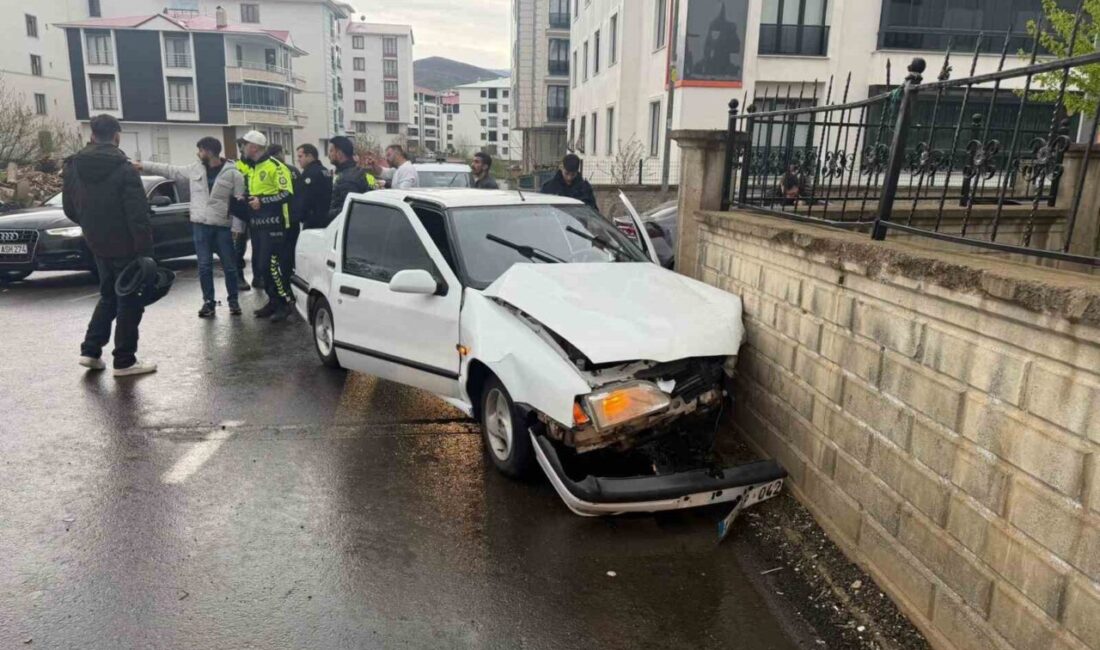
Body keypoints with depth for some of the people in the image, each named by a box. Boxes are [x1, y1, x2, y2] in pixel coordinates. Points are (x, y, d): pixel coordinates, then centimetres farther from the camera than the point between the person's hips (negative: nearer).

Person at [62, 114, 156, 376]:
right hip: (126, 245, -6)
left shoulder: (73, 166, 4)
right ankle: (124, 361, 7)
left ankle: (90, 351, 20)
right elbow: (138, 215, -20)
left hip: (97, 245, 6)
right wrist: (145, 250, -17)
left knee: (108, 296, 22)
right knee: (130, 301, 3)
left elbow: (69, 208, 12)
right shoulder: (123, 168, -16)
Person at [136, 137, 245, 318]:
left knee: (229, 266, 4)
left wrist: (237, 228, -12)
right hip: (200, 225, 4)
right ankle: (209, 302, 13)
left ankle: (233, 301, 17)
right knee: (204, 266, 5)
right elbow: (170, 170, 17)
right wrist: (144, 166, 13)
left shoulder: (233, 174, -6)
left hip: (223, 227, -4)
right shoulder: (195, 169, 8)